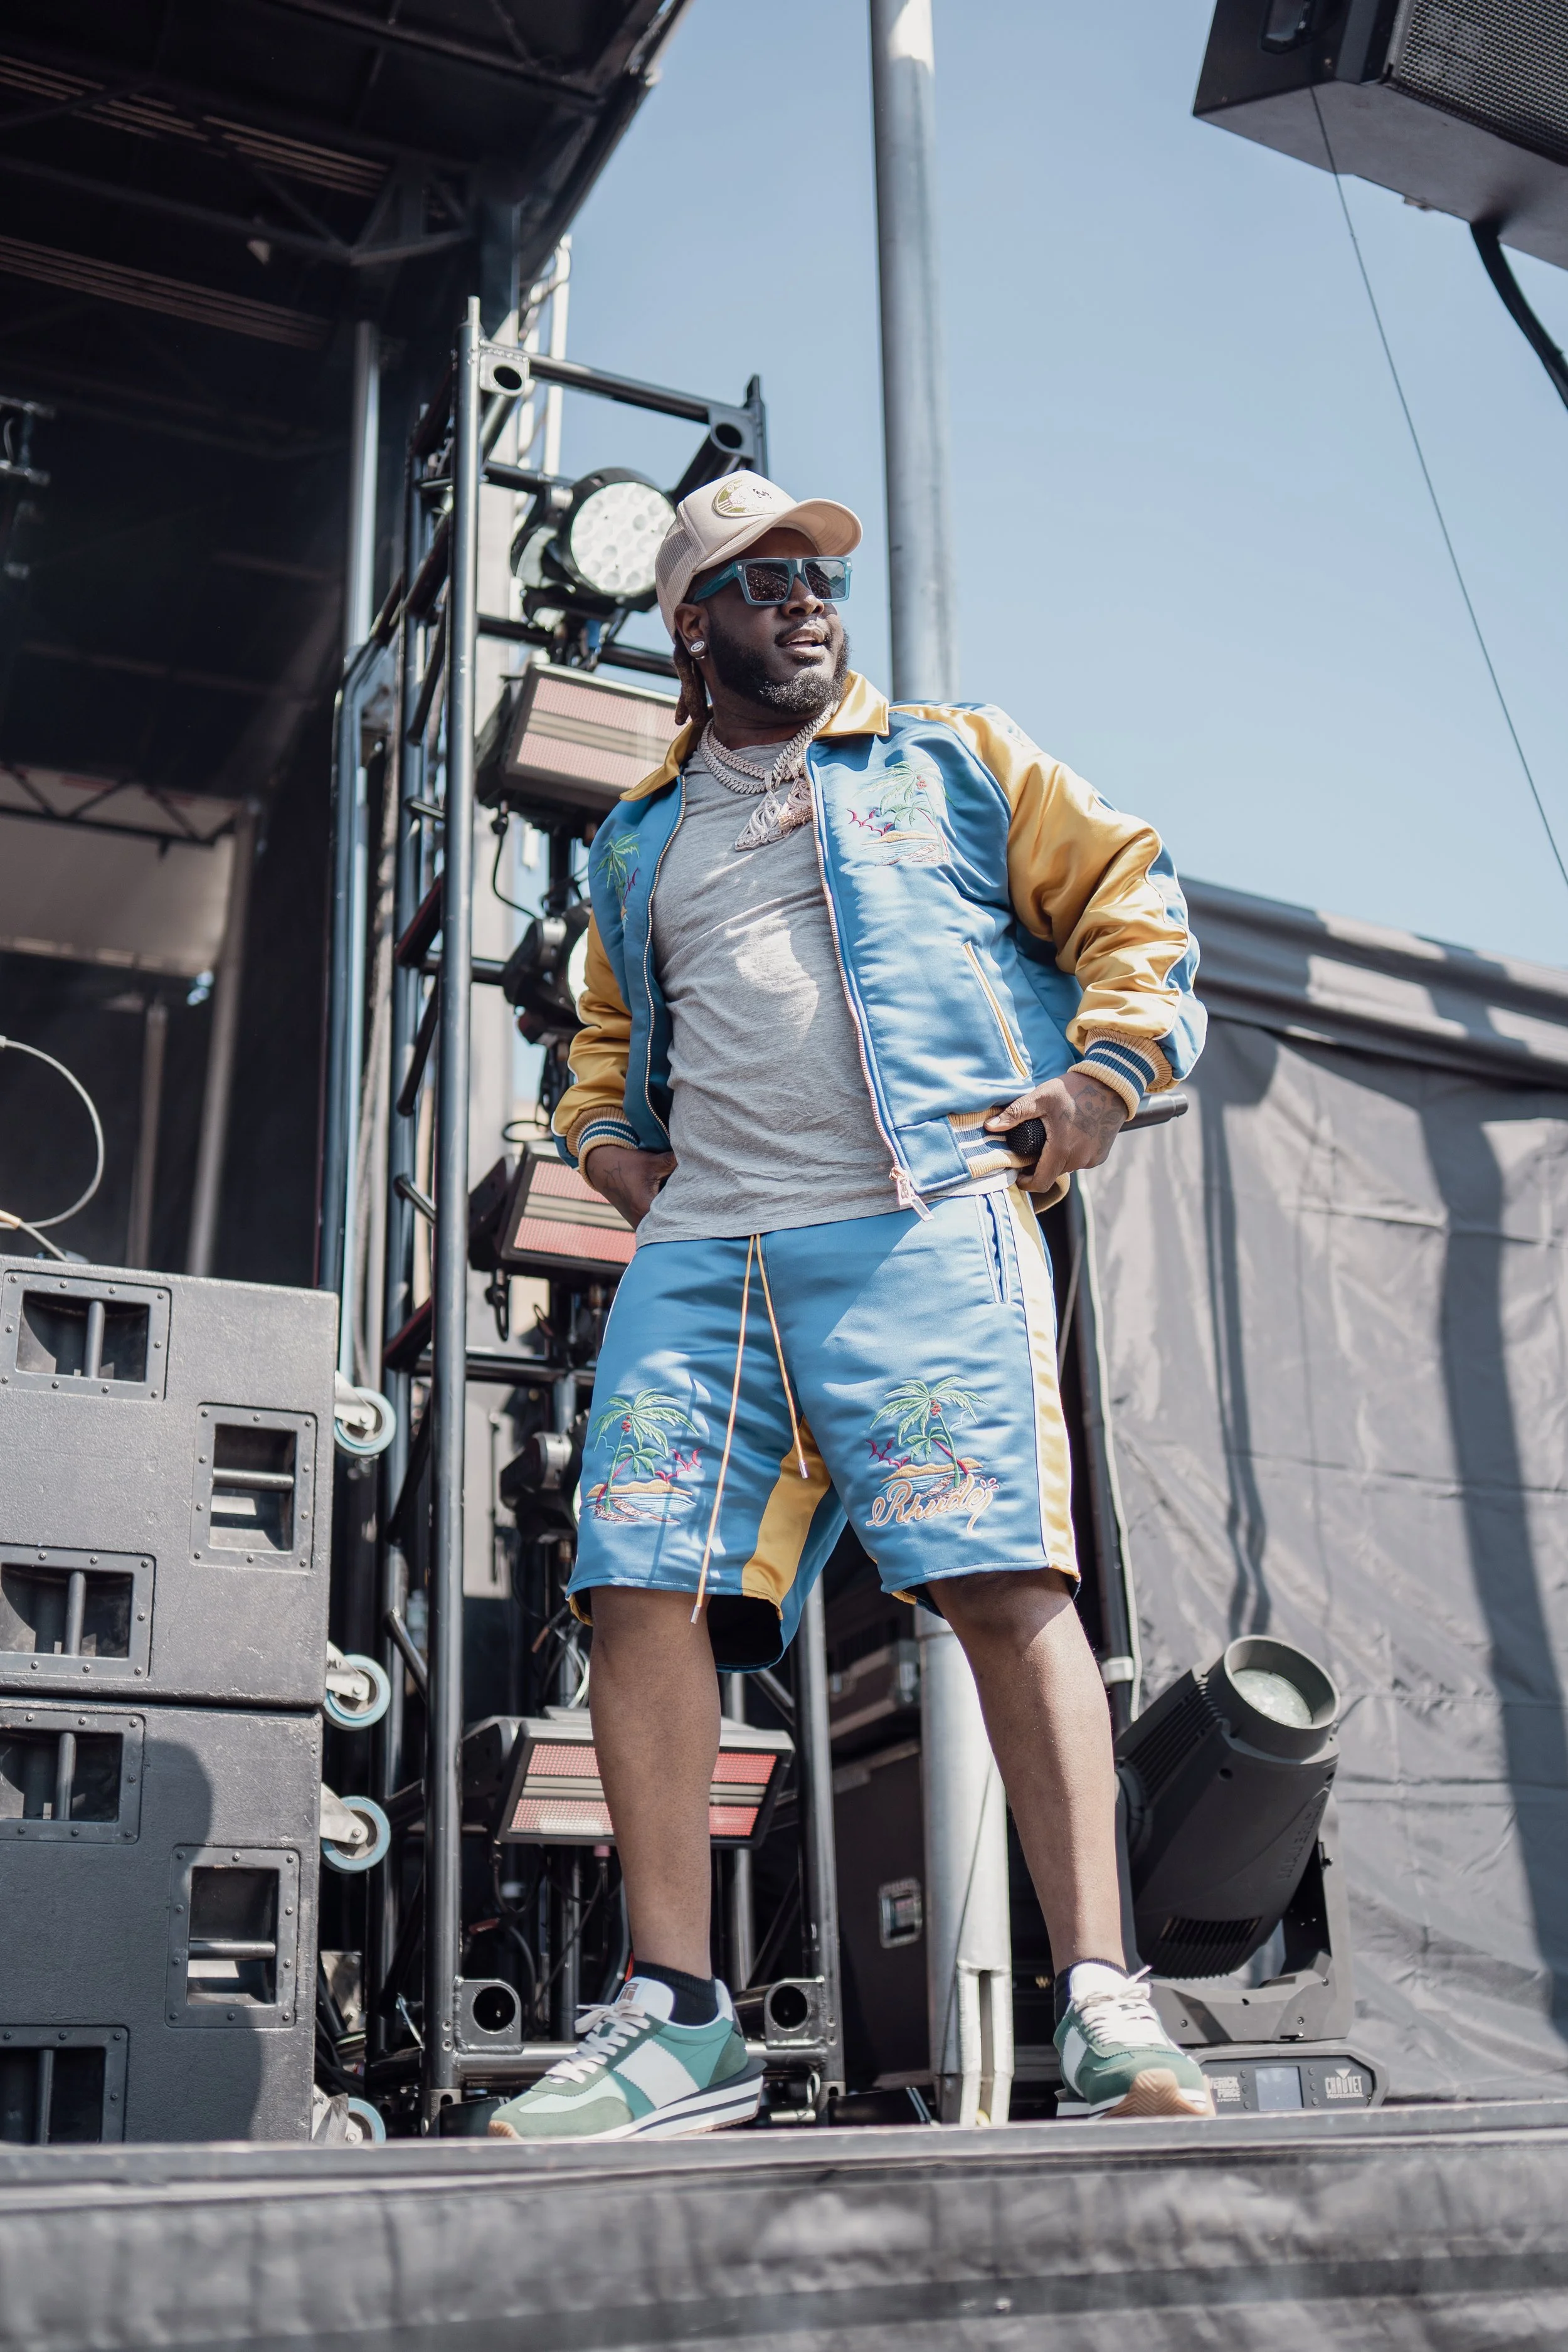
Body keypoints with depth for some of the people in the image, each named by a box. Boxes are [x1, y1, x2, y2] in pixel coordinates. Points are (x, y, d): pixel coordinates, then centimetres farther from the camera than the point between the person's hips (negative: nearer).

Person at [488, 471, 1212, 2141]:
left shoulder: (954, 761, 20)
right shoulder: (637, 843, 28)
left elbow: (1127, 894, 17)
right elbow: (607, 1025, 39)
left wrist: (1108, 1065, 1)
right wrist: (604, 1132, 18)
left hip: (921, 1226, -3)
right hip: (700, 1252, 4)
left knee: (1001, 1578, -17)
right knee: (641, 1584, -9)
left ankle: (1100, 2005, -14)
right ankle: (676, 2015, -2)